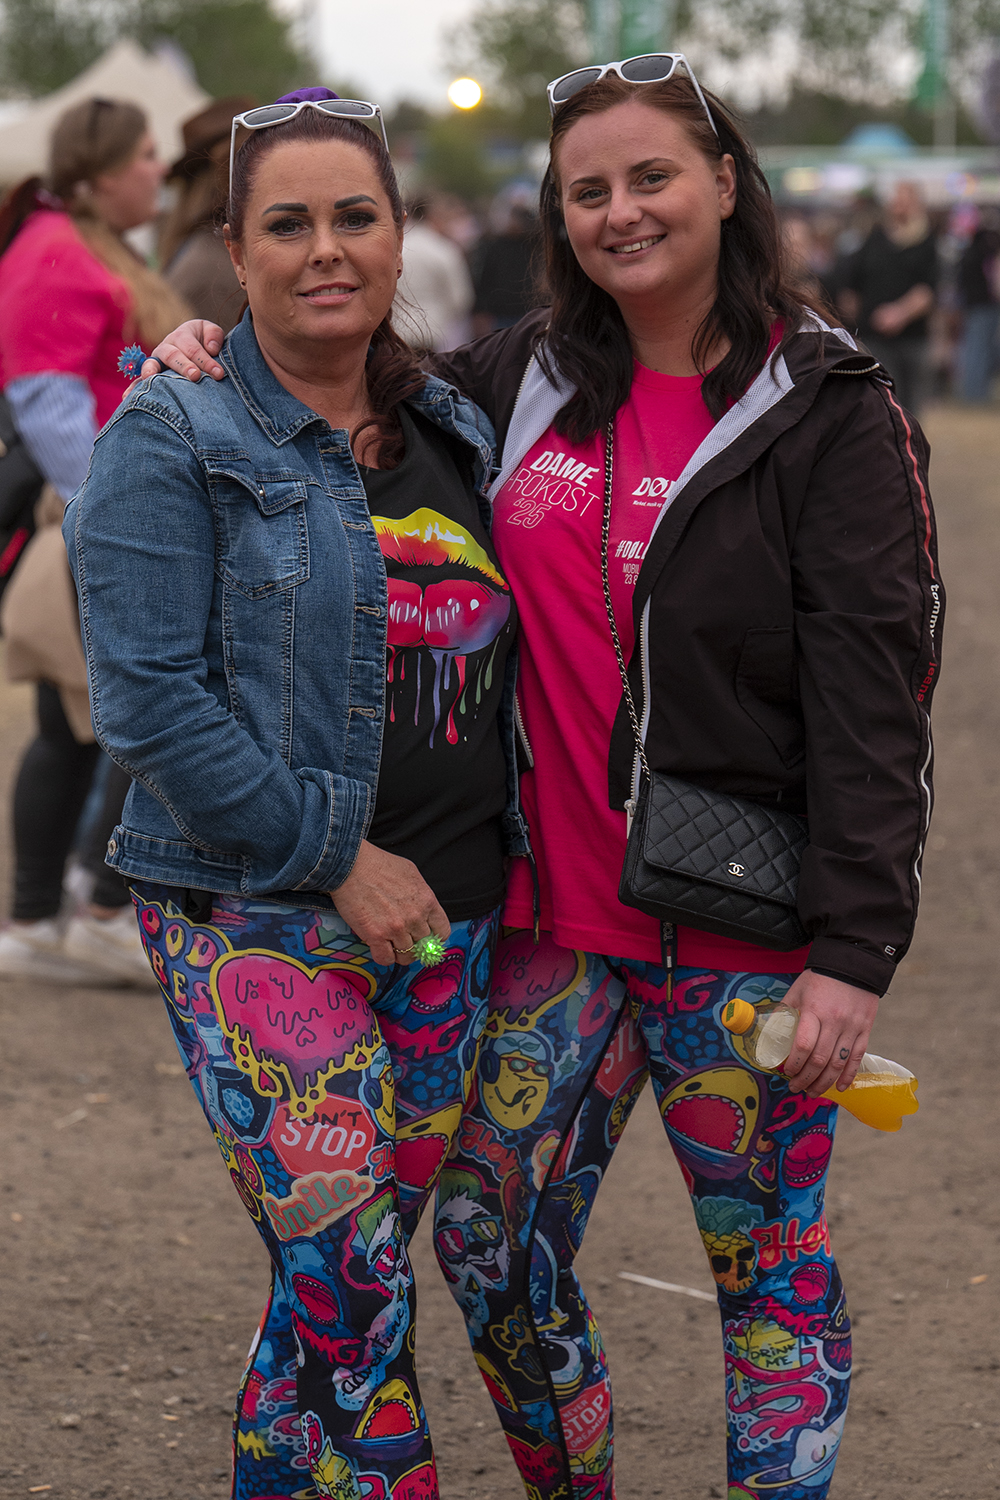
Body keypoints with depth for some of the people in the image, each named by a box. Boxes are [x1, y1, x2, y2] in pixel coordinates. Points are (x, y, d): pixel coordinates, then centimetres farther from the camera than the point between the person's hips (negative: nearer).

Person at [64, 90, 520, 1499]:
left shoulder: (452, 432, 13)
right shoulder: (173, 439, -5)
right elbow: (150, 696, -12)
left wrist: (488, 863, 9)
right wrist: (337, 857, -15)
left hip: (444, 912, 6)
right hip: (261, 924, -6)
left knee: (357, 1271, 9)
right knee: (349, 1279, -11)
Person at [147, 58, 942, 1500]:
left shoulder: (826, 411, -7)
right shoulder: (530, 381, 7)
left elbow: (872, 695, -12)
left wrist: (853, 947, -17)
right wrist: (221, 346, 6)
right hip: (558, 912, 5)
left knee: (772, 1270, 5)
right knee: (490, 1244, 10)